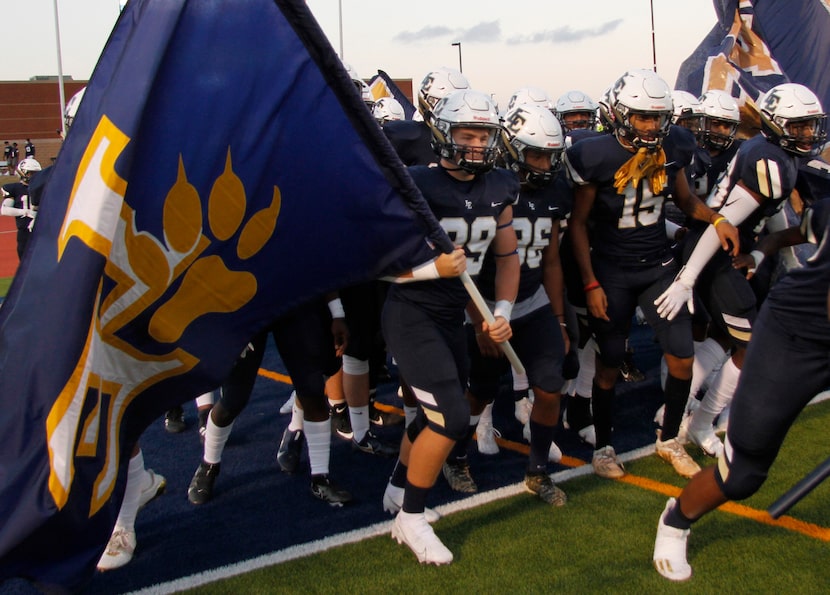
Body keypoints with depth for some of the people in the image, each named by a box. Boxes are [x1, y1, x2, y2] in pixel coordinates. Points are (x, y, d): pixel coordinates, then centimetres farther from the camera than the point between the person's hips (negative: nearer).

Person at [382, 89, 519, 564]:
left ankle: (399, 490, 43)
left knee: (437, 416, 17)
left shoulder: (499, 190, 2)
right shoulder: (416, 186, -18)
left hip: (454, 318, 7)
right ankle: (411, 518, 6)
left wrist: (503, 312, 0)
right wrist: (434, 268, -28)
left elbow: (508, 255, 12)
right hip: (412, 316, -7)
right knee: (453, 418, -14)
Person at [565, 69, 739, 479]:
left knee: (682, 358, 2)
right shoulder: (596, 157, -17)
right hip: (611, 272, -4)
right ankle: (602, 446, 24)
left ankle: (668, 440, 24)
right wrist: (590, 284, -12)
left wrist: (716, 219, -9)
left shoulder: (673, 147, -5)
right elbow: (578, 222, -9)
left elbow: (685, 200, 12)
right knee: (609, 364, 4)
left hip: (658, 265, 4)